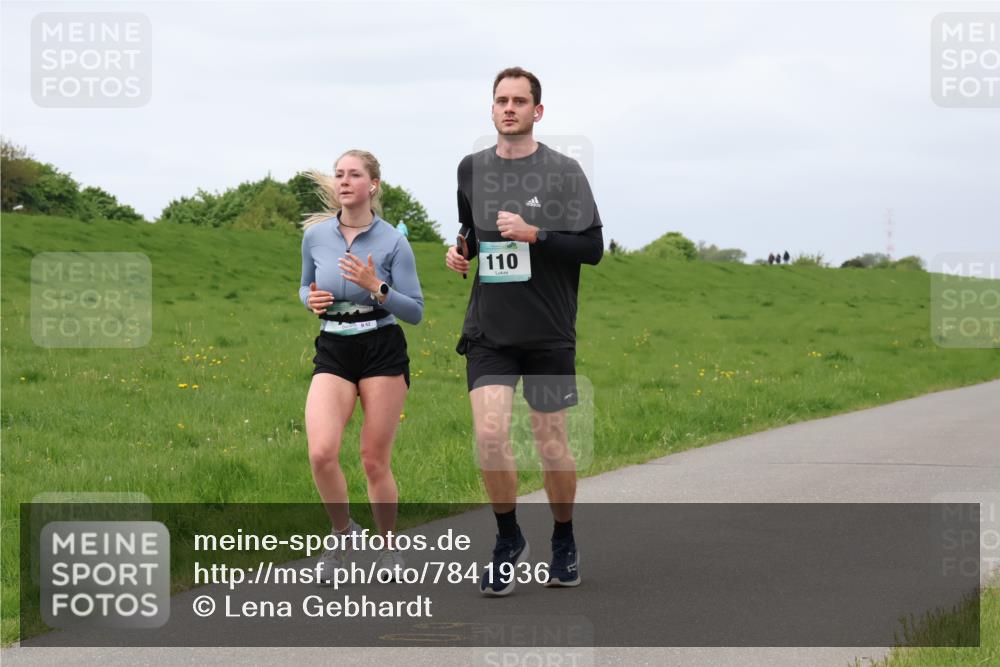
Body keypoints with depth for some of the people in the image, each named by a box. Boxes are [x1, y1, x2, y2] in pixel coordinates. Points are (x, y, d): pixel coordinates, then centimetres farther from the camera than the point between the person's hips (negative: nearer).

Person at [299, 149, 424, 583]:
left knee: (375, 461, 0)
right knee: (321, 453, -17)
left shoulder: (392, 242, -6)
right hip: (333, 354, 2)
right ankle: (343, 533, 7)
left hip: (383, 352, -2)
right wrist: (312, 299, -4)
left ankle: (388, 546, 23)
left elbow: (415, 312, -4)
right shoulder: (315, 235, 4)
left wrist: (375, 287, -19)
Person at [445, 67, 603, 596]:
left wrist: (533, 234, -18)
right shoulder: (472, 169, 9)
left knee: (551, 445, 4)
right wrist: (461, 249, 5)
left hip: (548, 333, -2)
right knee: (489, 435, -13)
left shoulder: (563, 171, -3)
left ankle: (564, 542, 27)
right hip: (488, 329, 2)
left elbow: (592, 247, -7)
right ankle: (508, 540, 8)